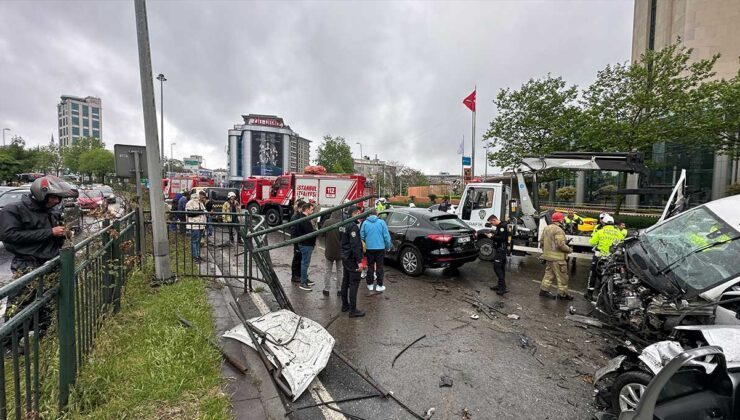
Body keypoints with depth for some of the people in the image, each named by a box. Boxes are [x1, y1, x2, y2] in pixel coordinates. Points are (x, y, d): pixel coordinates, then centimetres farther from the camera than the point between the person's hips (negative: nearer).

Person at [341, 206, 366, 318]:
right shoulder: (353, 226, -20)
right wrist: (359, 261, -23)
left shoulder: (345, 225, 11)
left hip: (345, 257, 10)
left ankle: (345, 305, 27)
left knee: (345, 281, 16)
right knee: (354, 283, -5)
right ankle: (353, 310, -1)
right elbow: (355, 245, -24)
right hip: (352, 259, -10)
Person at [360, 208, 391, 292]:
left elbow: (362, 236, 1)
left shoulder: (365, 223, -2)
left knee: (370, 266, 13)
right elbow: (386, 236, -6)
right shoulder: (381, 222, -7)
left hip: (369, 248, 2)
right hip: (380, 248, -1)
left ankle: (370, 285, 21)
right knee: (379, 267, 8)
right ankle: (379, 285, 13)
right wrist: (388, 247, 6)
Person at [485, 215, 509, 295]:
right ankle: (500, 285, 20)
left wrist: (492, 236, -18)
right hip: (500, 249, 10)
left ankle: (503, 287, -11)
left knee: (497, 267, -11)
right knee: (501, 268, 13)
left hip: (501, 249, -10)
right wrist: (492, 233, 5)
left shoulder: (502, 226, -16)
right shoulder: (499, 226, 15)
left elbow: (502, 238, -24)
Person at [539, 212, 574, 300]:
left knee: (549, 274, 16)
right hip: (557, 258, -9)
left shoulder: (546, 228, 10)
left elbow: (541, 242, 15)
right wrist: (569, 250, -6)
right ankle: (562, 294, 12)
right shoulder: (558, 230, -19)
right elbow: (561, 245, -23)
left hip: (548, 256, 9)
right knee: (562, 276, 4)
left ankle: (544, 290, 19)